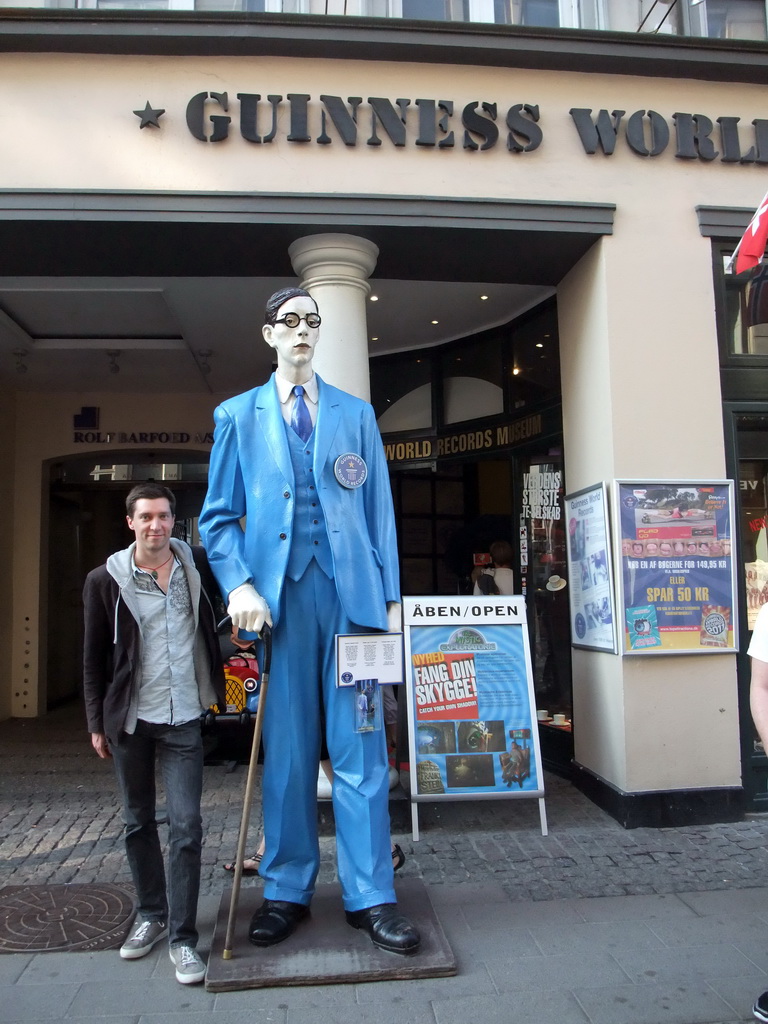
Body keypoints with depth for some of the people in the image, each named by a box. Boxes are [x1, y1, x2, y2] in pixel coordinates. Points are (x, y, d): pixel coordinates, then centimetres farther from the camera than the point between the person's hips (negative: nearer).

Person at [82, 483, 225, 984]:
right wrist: (97, 722, 4)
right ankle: (152, 914, 34)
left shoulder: (197, 565, -3)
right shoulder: (106, 580, -4)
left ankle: (183, 937, 11)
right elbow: (94, 658, 2)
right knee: (138, 822, 15)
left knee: (186, 827, -2)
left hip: (182, 720, 0)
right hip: (130, 720, 1)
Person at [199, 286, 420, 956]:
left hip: (350, 590, 1)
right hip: (278, 593, 0)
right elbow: (218, 516, 9)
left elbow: (380, 509, 11)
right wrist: (239, 585, -8)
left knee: (358, 744, 2)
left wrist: (391, 596, 4)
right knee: (286, 748, 7)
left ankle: (370, 896, 14)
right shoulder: (238, 415, 12)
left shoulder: (356, 414, 14)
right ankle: (287, 892, 22)